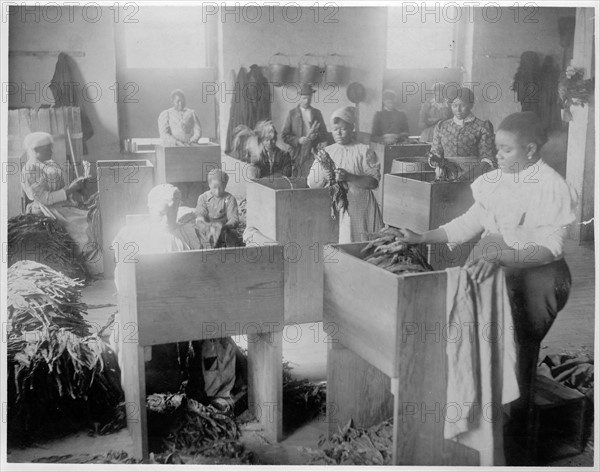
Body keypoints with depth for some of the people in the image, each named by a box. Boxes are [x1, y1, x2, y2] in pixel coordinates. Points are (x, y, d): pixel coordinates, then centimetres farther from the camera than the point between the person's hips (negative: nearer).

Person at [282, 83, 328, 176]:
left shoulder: (317, 113, 14)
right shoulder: (292, 113, 8)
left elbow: (325, 136, 13)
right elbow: (284, 136, 3)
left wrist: (315, 136, -9)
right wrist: (298, 140, -13)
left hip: (313, 154, 1)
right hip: (297, 155, -1)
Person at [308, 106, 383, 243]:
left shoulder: (364, 151, 3)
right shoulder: (326, 152, 13)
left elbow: (374, 181, -7)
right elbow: (311, 184, 9)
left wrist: (349, 177, -20)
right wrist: (324, 178, -12)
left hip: (359, 209, -2)